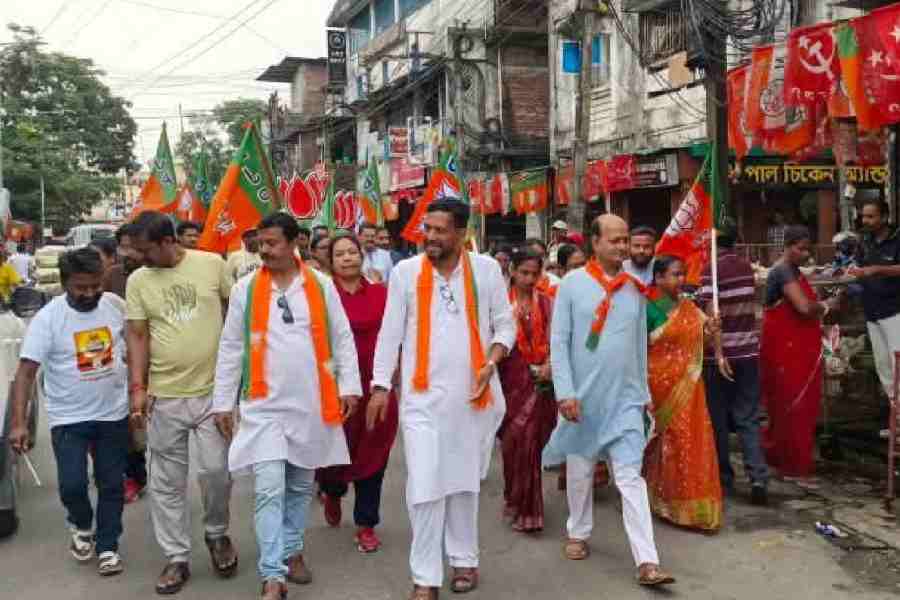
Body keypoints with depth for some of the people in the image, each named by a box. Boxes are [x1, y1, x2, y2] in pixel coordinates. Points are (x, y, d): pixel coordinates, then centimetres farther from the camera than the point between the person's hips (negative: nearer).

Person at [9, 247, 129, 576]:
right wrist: (18, 422, -23)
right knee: (71, 484, -7)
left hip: (114, 413, 3)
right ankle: (82, 525, 26)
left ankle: (108, 546, 26)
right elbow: (26, 372, -16)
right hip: (68, 417, -2)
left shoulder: (115, 304, -4)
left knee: (111, 484, 9)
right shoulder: (47, 318, -14)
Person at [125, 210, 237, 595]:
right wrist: (137, 386, -7)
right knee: (166, 482, 7)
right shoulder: (137, 281, 0)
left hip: (213, 390, -2)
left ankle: (217, 533, 28)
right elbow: (137, 336, 2)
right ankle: (177, 558, 22)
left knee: (216, 470, -1)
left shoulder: (212, 264, -4)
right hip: (164, 395, 2)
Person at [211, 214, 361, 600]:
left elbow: (342, 339, 4)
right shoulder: (245, 288, 0)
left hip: (311, 404, 2)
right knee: (269, 490, -8)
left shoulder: (321, 286, 1)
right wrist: (223, 402, 2)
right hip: (264, 405, -1)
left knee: (300, 486, 15)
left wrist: (348, 386, -3)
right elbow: (230, 347, 3)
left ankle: (292, 551, 32)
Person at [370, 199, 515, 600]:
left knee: (465, 480, 14)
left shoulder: (486, 269, 1)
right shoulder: (406, 272, 0)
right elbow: (390, 333, 3)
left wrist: (490, 364, -11)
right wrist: (380, 386, 0)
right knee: (424, 485, -3)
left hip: (471, 394, 1)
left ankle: (464, 558, 31)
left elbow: (504, 325, 5)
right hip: (422, 396, -1)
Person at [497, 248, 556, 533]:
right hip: (510, 376, 0)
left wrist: (549, 365, -16)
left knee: (528, 441, 2)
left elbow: (554, 341, -1)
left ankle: (524, 507, 20)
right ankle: (517, 500, 21)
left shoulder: (546, 303, 4)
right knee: (513, 441, 4)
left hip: (538, 379, 0)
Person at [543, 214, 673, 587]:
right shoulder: (573, 284, -5)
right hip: (583, 396, -2)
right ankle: (578, 533, 35)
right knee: (580, 471, 14)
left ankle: (647, 562, -3)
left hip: (624, 398, 2)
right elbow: (558, 343, -8)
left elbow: (640, 345, 12)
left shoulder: (635, 288, 6)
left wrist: (644, 392, 14)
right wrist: (565, 392, -14)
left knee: (631, 476, -3)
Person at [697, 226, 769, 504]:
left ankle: (724, 480, 17)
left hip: (720, 355, -5)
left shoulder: (712, 269, -11)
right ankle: (758, 477, -7)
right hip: (748, 353, 5)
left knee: (719, 420, 8)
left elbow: (712, 315, -19)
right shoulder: (747, 268, 7)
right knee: (748, 419, 7)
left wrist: (718, 353, -20)